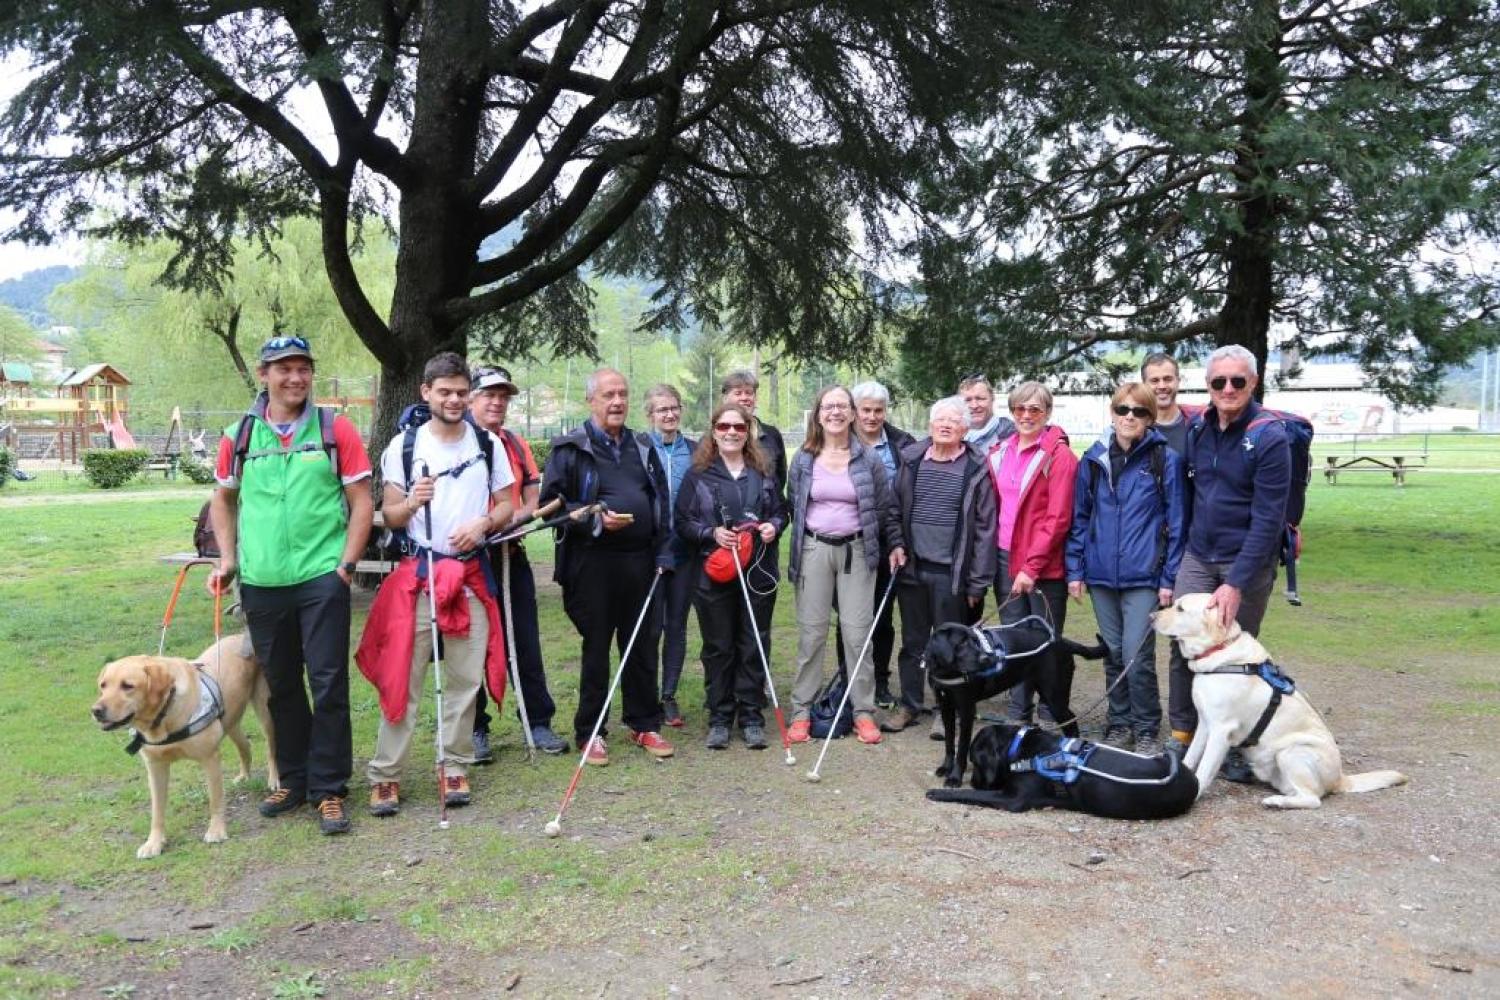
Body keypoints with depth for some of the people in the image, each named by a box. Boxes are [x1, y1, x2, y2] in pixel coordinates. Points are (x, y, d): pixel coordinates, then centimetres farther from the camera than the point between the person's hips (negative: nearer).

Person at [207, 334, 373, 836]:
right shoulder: (239, 435, 6)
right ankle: (292, 780, 30)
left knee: (328, 684, -1)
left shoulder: (335, 429, -1)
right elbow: (223, 500, 18)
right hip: (261, 583, 3)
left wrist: (347, 563, -7)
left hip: (321, 577, -3)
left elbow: (362, 501, 0)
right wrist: (227, 559, 8)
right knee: (281, 686, 14)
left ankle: (329, 789, 11)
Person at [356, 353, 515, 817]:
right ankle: (385, 775, 5)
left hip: (471, 574, 2)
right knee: (403, 677, -3)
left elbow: (506, 505, 10)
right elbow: (389, 516, 2)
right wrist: (411, 503, -20)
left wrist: (482, 523, -10)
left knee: (465, 678, 5)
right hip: (417, 572, -2)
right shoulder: (403, 444, 1)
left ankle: (455, 768, 16)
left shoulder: (488, 444, 7)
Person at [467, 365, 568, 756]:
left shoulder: (516, 444, 12)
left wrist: (516, 515, -9)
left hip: (512, 556, 5)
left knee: (526, 643, 9)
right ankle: (475, 729, 17)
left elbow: (532, 500, 11)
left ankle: (539, 722, 19)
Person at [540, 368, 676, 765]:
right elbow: (550, 502, -6)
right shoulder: (570, 448, -2)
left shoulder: (643, 447, 14)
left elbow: (661, 503, 16)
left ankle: (643, 724, 25)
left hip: (639, 561, 5)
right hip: (592, 564, -4)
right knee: (596, 650, 4)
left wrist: (663, 553, 7)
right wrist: (596, 521, -17)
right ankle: (590, 732, 16)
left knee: (643, 646, 11)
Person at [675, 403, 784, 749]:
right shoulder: (698, 474, 2)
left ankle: (751, 717, 17)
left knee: (754, 646, 6)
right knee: (718, 647, 5)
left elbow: (780, 512, 17)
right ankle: (720, 718, 16)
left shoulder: (762, 472, 10)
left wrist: (773, 526, -4)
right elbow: (683, 522, 1)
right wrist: (711, 533, -15)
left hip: (757, 573, 2)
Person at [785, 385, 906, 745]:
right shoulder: (803, 459, 5)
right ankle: (801, 710, 10)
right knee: (811, 631, 2)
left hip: (857, 550, 0)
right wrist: (795, 551, 6)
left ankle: (863, 710, 10)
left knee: (857, 631, 0)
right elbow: (792, 506, 8)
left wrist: (895, 544, 2)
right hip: (814, 550, 1)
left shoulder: (868, 459, 3)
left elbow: (887, 506, 7)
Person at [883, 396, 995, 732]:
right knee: (912, 642, 13)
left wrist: (978, 581, -7)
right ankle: (910, 705, 26)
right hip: (912, 567, 3)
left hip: (951, 573, -3)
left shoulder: (976, 469, -4)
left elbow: (985, 528, -5)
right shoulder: (911, 460, 5)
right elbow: (895, 510, 10)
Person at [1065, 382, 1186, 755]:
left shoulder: (1165, 460, -4)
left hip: (1144, 576, -4)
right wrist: (1075, 569, 6)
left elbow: (1176, 522, -2)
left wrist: (1169, 578, -5)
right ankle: (1120, 725, 27)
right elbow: (1079, 517, 10)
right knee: (1113, 654, 13)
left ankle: (1147, 731, 11)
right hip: (1101, 574, 4)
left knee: (1137, 658, -8)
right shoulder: (1094, 459, 5)